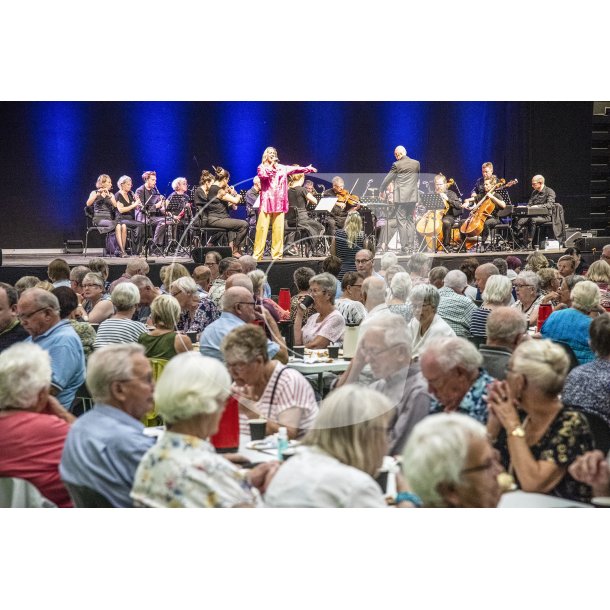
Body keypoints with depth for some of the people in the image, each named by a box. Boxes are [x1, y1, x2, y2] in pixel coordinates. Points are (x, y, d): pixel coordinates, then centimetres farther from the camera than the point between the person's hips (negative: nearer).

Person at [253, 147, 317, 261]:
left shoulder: (282, 168, 18)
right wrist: (271, 165, -6)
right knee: (262, 227, -8)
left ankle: (276, 253, 2)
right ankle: (257, 254, -9)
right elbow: (264, 175, -13)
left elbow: (295, 169, 13)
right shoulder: (261, 168, 7)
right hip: (267, 201, -3)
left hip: (279, 202, 3)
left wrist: (307, 169, 6)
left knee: (278, 228, -1)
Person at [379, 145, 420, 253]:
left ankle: (404, 247, -5)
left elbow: (387, 179, 0)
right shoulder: (416, 163, 6)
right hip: (413, 196, 5)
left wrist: (381, 191, 15)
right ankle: (411, 246, 9)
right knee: (410, 220, 12)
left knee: (401, 221, -2)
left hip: (401, 197, -5)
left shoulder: (397, 165, -8)